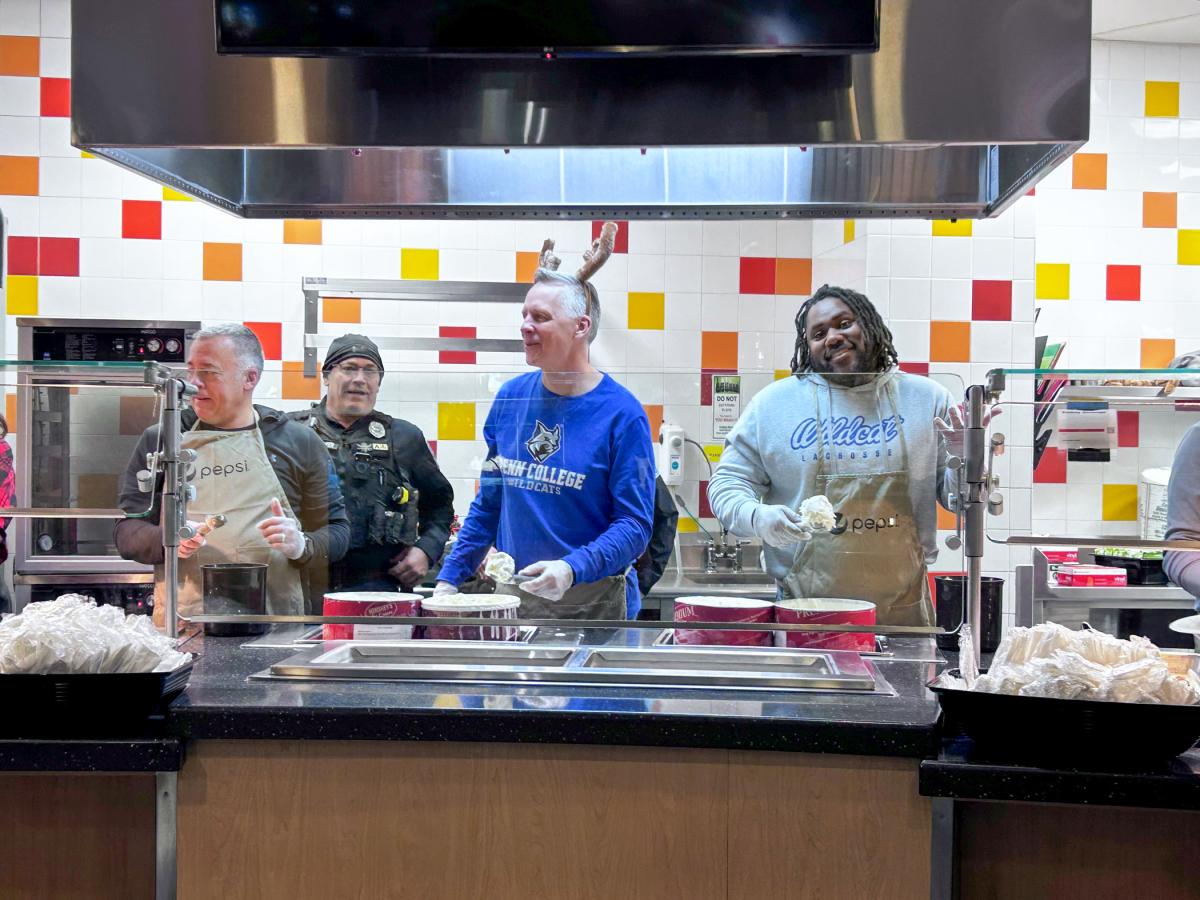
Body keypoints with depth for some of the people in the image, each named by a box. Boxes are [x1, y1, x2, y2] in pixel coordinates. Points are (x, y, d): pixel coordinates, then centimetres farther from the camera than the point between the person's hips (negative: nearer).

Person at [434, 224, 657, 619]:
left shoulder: (622, 414, -11)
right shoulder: (511, 397, 3)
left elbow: (635, 524, -13)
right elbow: (489, 503, 12)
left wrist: (572, 568, -28)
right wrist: (449, 578, 6)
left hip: (595, 601, -4)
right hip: (512, 594, 4)